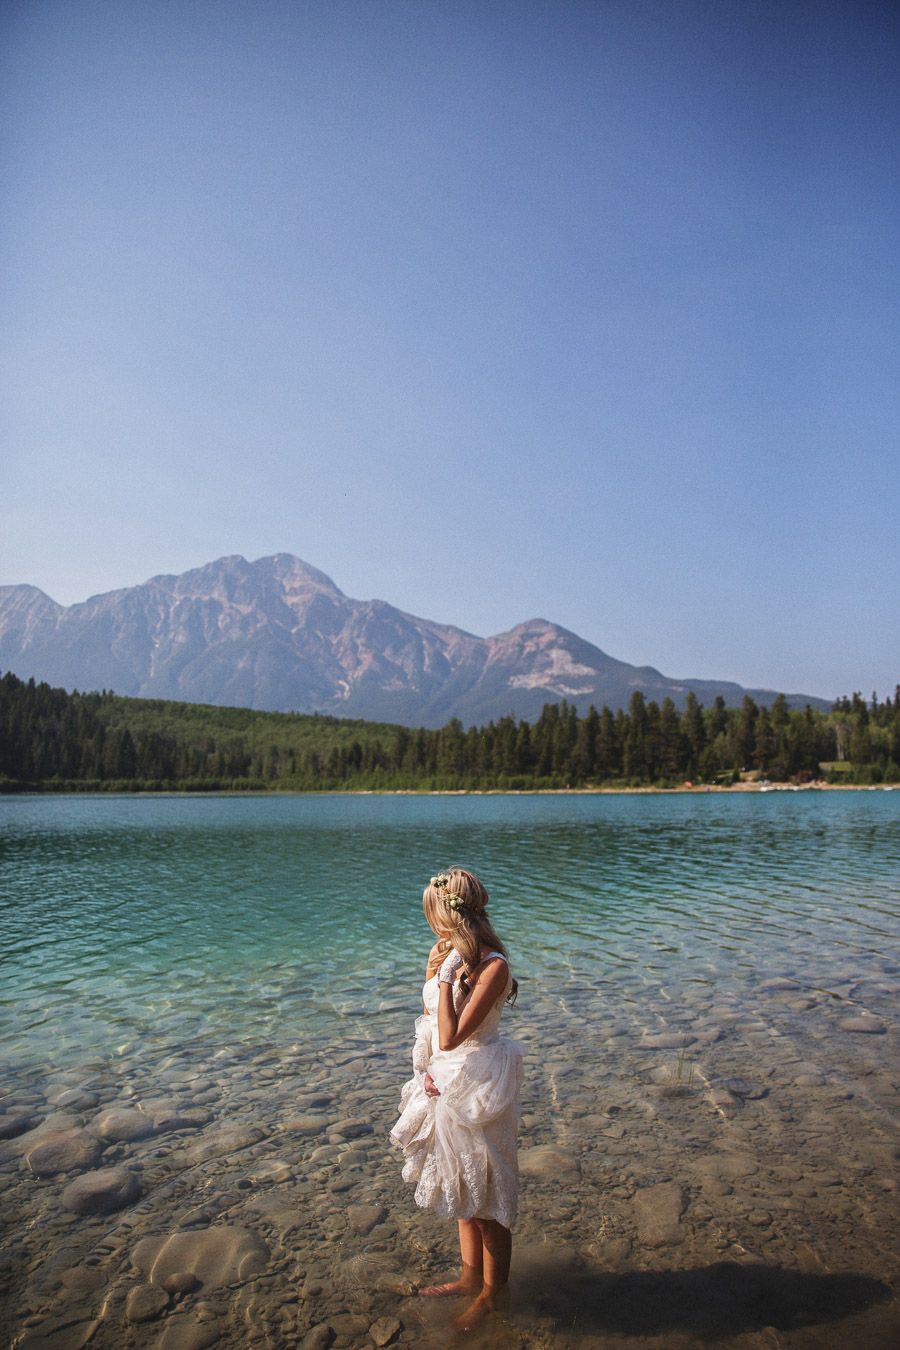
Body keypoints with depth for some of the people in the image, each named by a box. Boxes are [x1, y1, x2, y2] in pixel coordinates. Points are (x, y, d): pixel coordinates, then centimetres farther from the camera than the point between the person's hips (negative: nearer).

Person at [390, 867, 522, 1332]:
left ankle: (490, 1294, 33)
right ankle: (470, 1277, 43)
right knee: (460, 1188, 23)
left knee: (485, 1194, 11)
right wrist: (428, 1074, 10)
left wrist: (447, 977, -26)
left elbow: (450, 1037, -29)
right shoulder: (442, 953, -2)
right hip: (445, 1084, 8)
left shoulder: (492, 967, -25)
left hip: (476, 1089, -8)